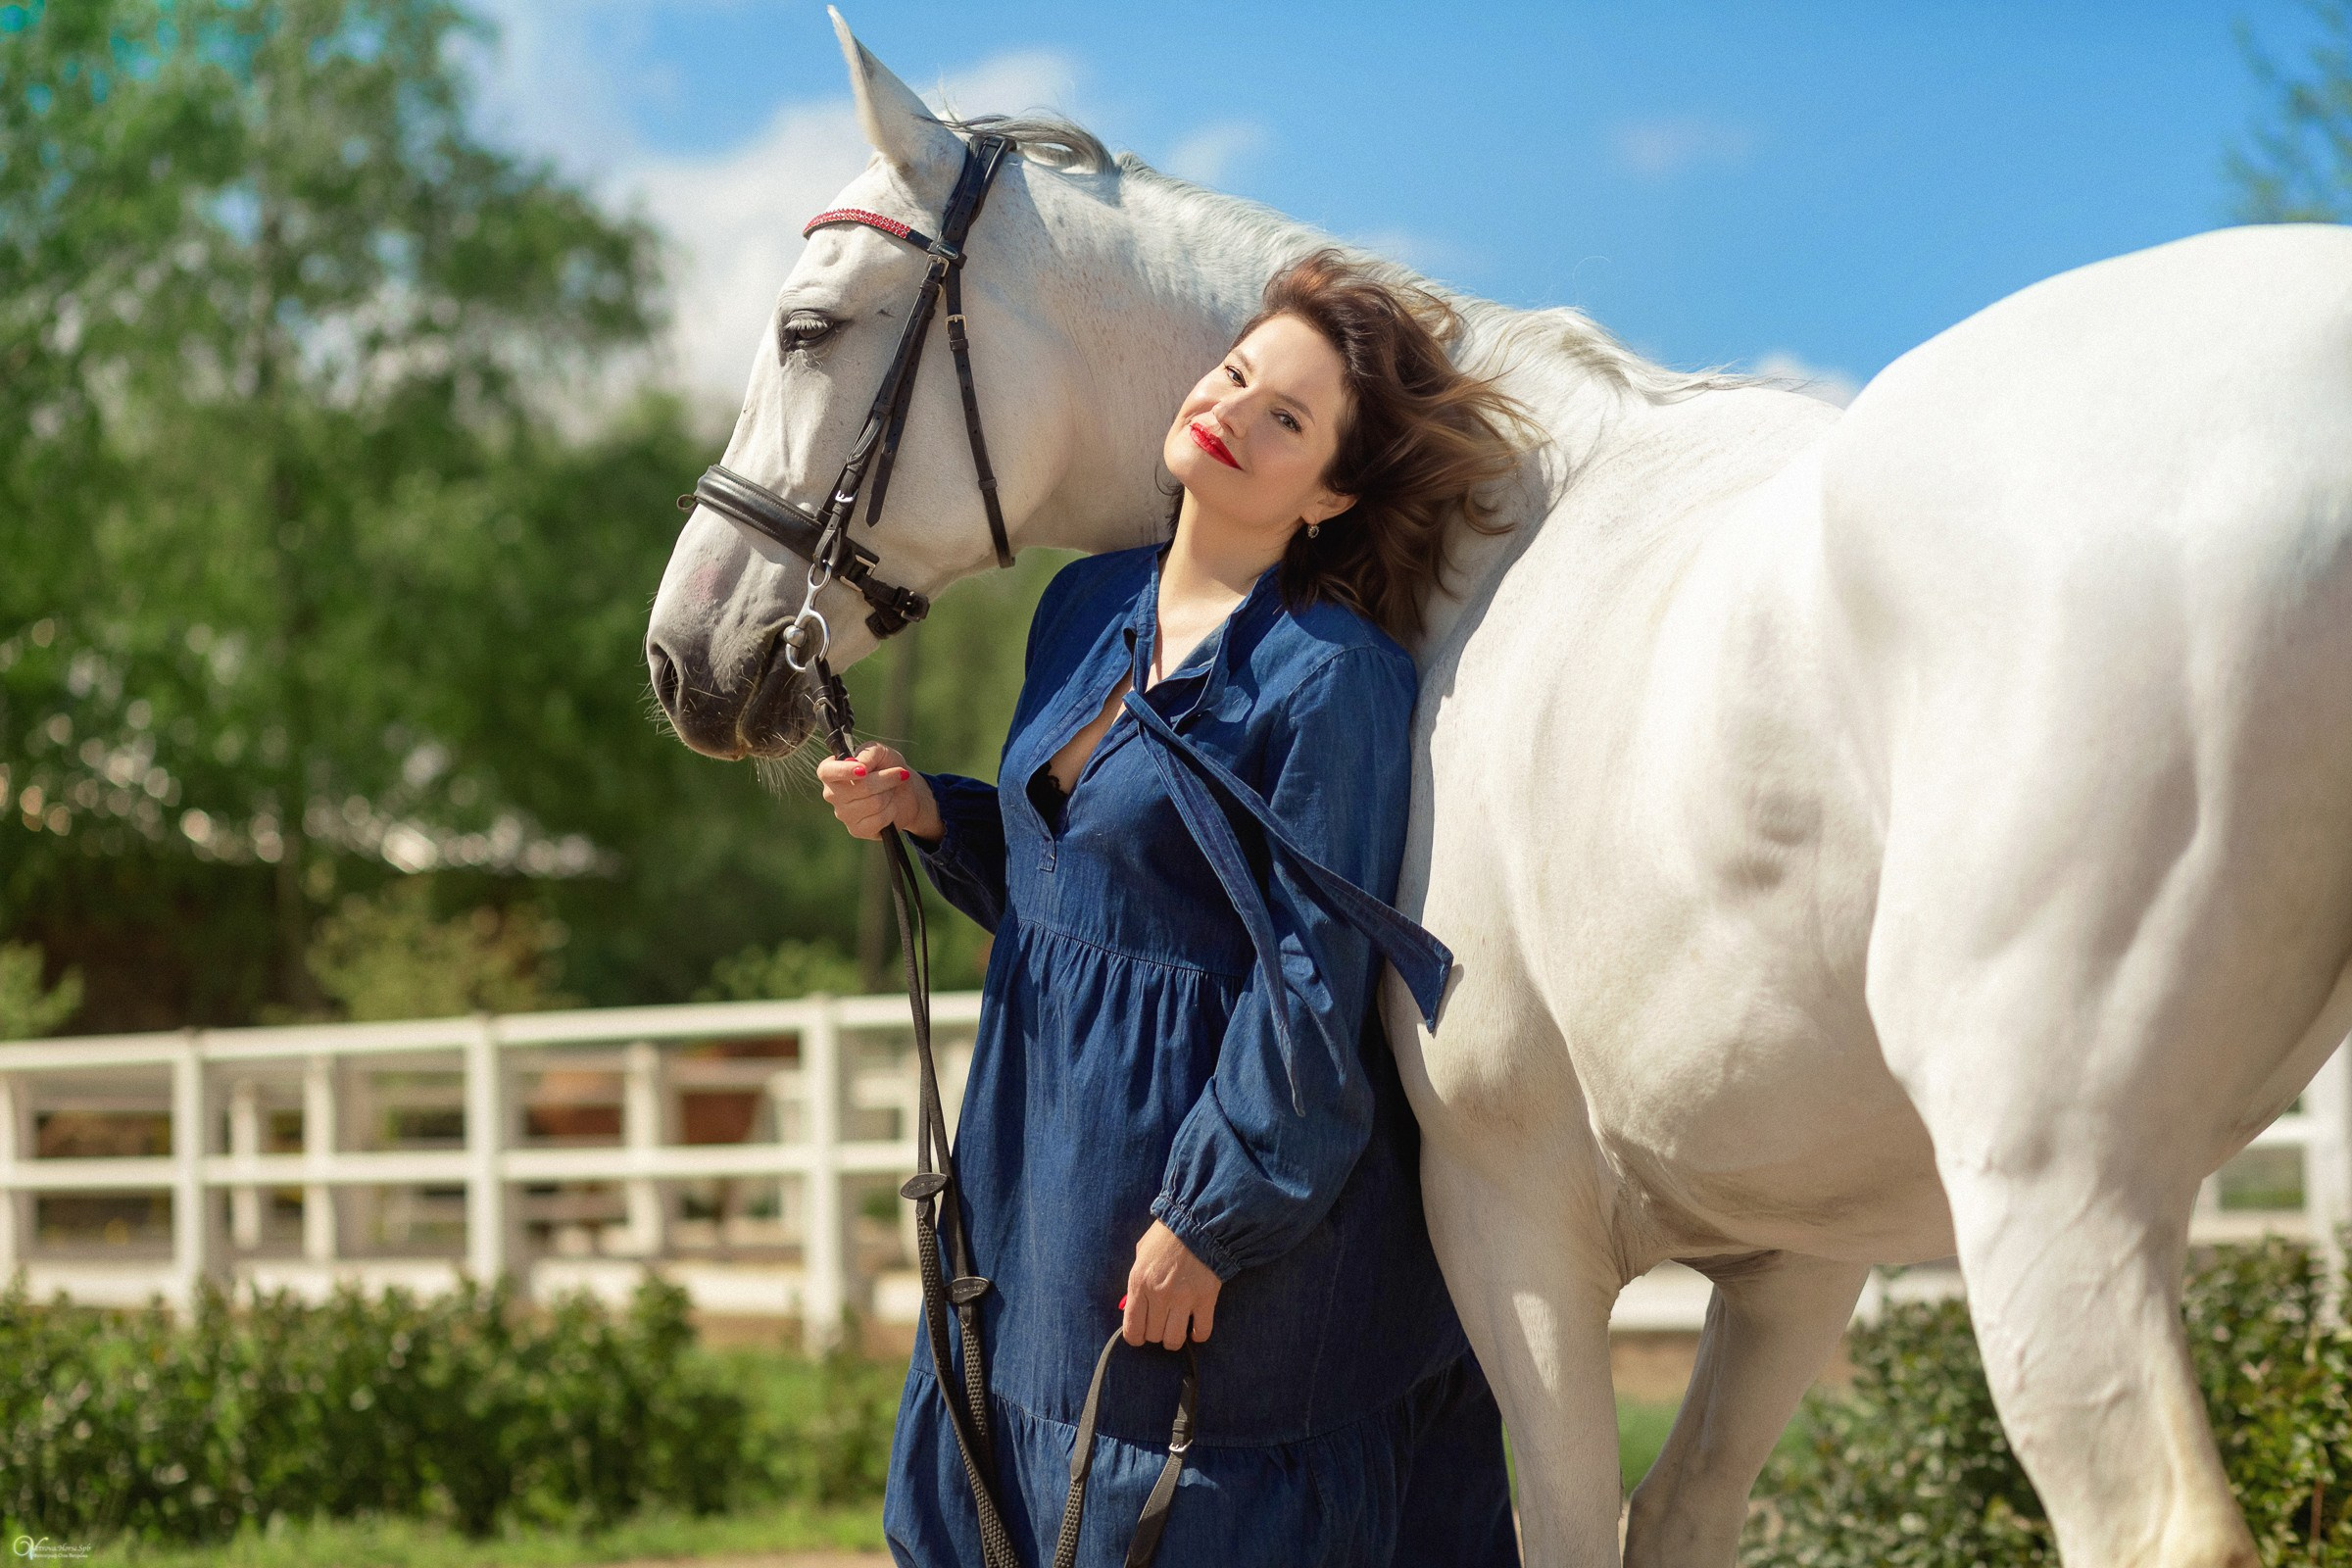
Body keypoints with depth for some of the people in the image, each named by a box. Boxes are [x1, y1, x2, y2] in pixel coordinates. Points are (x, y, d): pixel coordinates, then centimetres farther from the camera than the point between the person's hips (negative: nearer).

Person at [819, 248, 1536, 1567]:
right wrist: (926, 815, 3)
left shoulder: (1332, 680, -17)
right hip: (1043, 1161, 8)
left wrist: (1211, 1219, -18)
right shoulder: (1088, 607, 7)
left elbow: (1314, 989, -18)